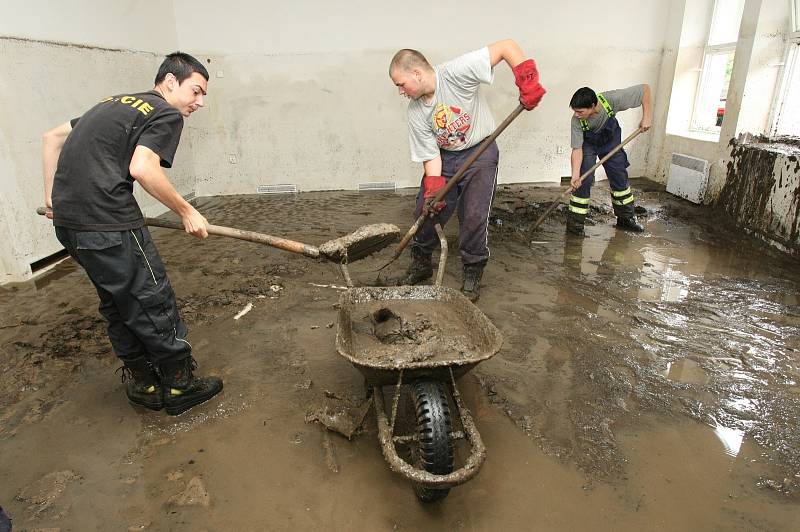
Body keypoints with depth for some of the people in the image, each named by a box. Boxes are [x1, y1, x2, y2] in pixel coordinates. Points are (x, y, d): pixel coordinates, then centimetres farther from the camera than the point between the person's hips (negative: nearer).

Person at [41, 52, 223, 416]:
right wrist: (187, 212, -10)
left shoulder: (116, 103, 22)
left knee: (118, 304, 18)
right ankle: (180, 387, 16)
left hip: (67, 220, 9)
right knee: (152, 304, 3)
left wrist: (52, 196, 23)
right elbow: (142, 168, -19)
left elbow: (52, 137, 24)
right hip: (107, 223, -9)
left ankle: (142, 384, 31)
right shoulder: (167, 114, -4)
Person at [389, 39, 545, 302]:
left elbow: (506, 46, -21)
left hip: (480, 153, -4)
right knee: (425, 211, 2)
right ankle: (421, 264, 25)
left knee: (474, 217, -11)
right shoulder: (416, 113, -9)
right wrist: (433, 190, -20)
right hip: (444, 158, 4)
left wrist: (527, 82, -29)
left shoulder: (456, 72, -23)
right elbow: (430, 155, -8)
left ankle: (473, 275, 9)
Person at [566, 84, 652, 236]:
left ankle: (626, 218, 24)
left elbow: (645, 88, -25)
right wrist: (575, 175, -42)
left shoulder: (612, 99, -36)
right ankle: (575, 223, -6)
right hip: (588, 145, -2)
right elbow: (577, 149, -32)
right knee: (584, 181, -16)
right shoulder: (576, 121, -35)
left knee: (620, 178, 7)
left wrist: (647, 116, -30)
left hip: (611, 141, 2)